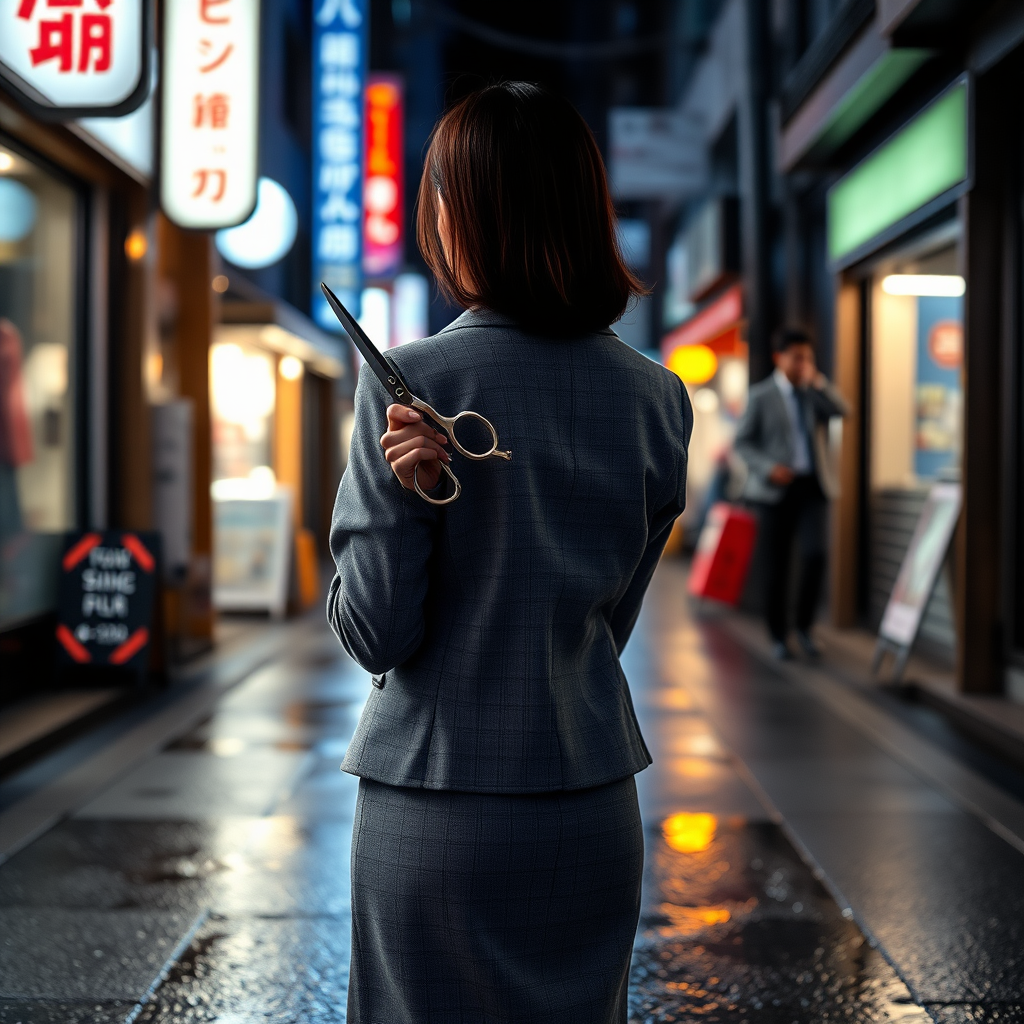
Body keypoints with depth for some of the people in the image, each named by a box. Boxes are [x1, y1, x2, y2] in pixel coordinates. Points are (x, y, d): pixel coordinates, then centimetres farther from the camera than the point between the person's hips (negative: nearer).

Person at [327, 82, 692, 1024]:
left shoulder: (409, 381, -13)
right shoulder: (658, 398, -1)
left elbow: (378, 636, -12)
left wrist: (399, 492, -17)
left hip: (435, 798, -3)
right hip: (591, 796, 4)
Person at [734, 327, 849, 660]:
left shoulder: (816, 391, 10)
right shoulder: (761, 395, 1)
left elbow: (841, 410, -8)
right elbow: (742, 442, 0)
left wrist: (815, 380, -16)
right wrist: (768, 468, -15)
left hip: (812, 487, 2)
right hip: (776, 489, -2)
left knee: (815, 555, -16)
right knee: (776, 566, 2)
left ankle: (804, 627, 3)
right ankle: (778, 638, 15)